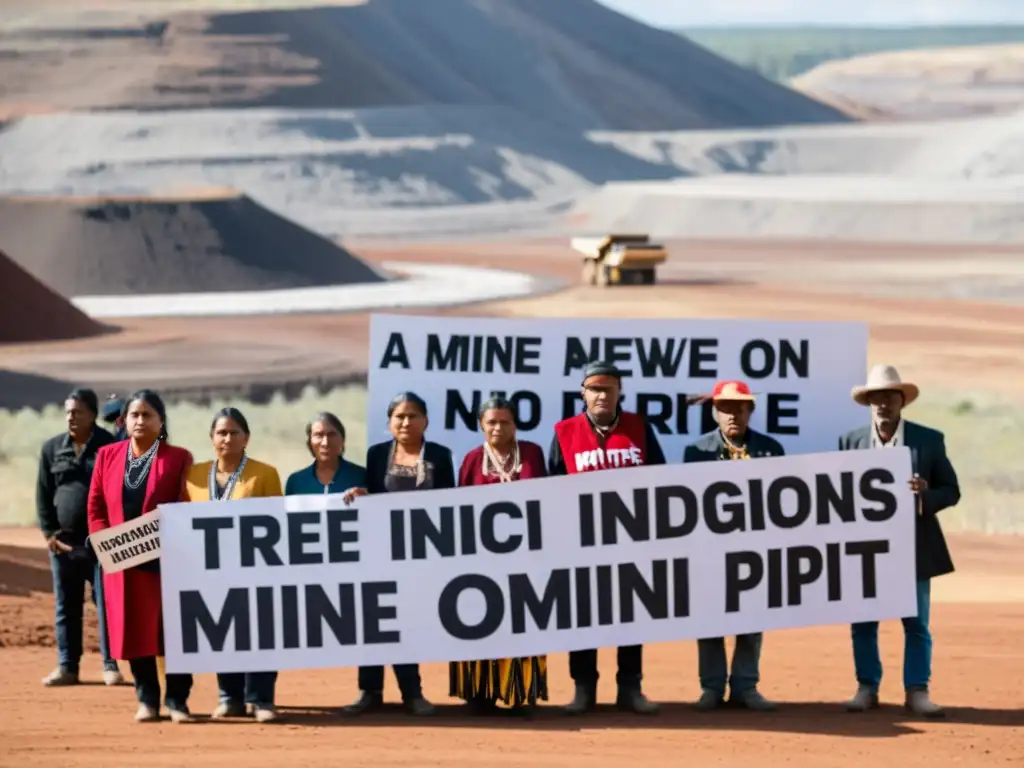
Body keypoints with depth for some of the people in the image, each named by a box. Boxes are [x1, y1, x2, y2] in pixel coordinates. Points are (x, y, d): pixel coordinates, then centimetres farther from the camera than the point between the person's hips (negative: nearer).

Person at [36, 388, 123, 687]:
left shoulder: (110, 447, -1)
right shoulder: (52, 448, 9)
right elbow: (43, 494, 10)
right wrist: (49, 533, 1)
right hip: (63, 541, 3)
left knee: (107, 603, -3)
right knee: (66, 606, 7)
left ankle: (111, 665, 2)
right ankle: (67, 666, 12)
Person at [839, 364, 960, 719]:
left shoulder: (929, 440, 0)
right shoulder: (851, 442, 4)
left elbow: (951, 491, 1)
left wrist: (927, 495, -19)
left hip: (913, 548, -1)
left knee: (916, 624, 2)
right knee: (863, 623, 4)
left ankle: (917, 691, 7)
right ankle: (867, 689, 13)